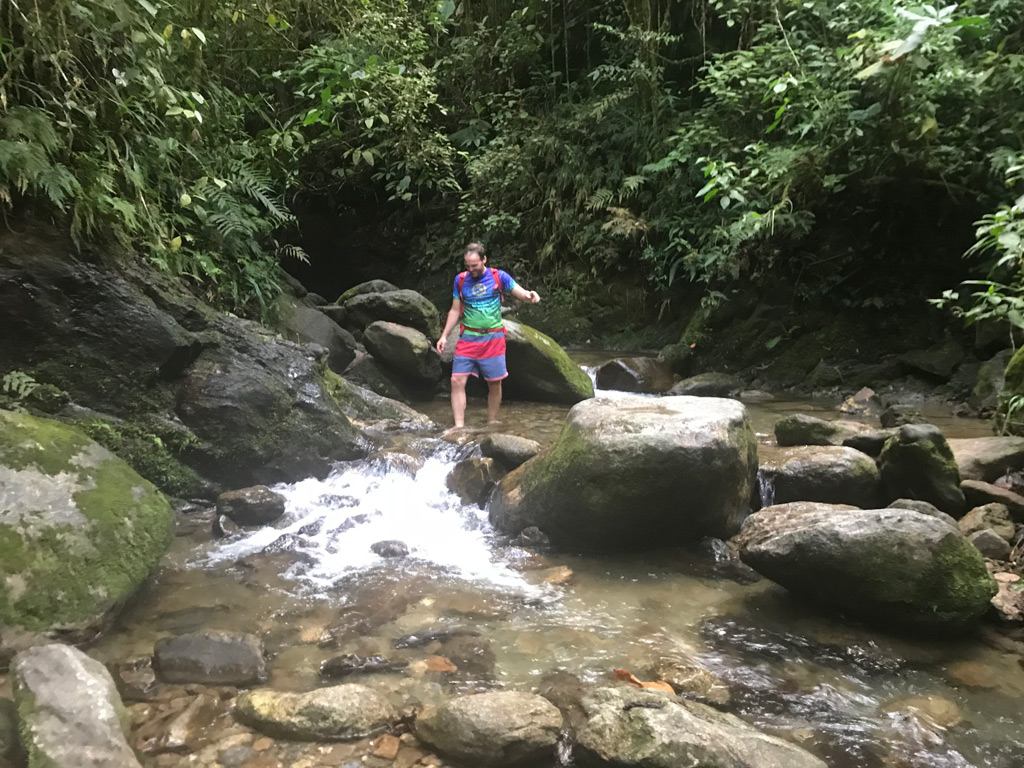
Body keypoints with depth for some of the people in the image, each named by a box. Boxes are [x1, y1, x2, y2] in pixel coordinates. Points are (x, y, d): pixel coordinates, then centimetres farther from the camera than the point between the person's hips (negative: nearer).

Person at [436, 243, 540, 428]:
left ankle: (492, 424, 20)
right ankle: (459, 427, -8)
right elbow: (455, 310, 11)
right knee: (457, 381, -10)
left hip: (493, 338, -1)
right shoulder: (460, 279, 4)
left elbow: (521, 292, -6)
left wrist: (530, 295, -30)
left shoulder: (499, 276, -1)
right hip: (468, 338, 1)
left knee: (494, 384, 4)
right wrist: (444, 335, 6)